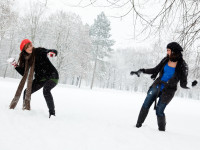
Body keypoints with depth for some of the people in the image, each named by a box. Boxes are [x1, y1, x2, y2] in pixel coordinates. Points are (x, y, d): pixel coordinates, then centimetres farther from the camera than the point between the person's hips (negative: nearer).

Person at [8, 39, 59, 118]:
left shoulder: (39, 51, -12)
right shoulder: (25, 58, 3)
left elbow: (55, 52, -14)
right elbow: (24, 73, 7)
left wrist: (52, 53, -37)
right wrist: (15, 65, -3)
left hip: (52, 76, -6)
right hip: (40, 79, 6)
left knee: (46, 91, -31)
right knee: (27, 92, 0)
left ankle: (52, 112, -24)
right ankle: (26, 109, 22)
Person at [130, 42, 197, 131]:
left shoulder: (182, 66, -13)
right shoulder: (166, 60, -1)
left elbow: (183, 84, -10)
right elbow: (155, 70, 11)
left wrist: (191, 85, -31)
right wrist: (141, 71, 7)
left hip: (168, 91, -5)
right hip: (157, 86, 5)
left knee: (159, 111, -8)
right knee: (145, 105, 4)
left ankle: (162, 130, 15)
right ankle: (138, 125, 19)